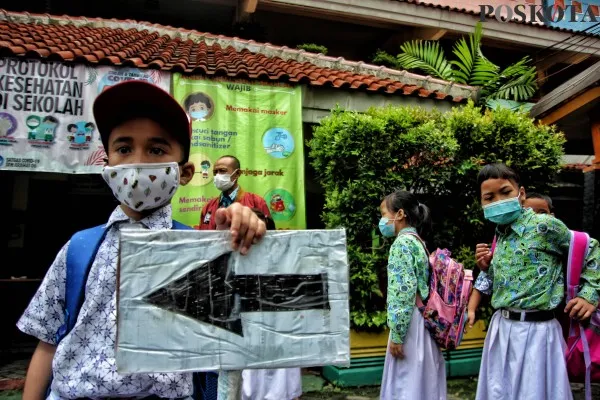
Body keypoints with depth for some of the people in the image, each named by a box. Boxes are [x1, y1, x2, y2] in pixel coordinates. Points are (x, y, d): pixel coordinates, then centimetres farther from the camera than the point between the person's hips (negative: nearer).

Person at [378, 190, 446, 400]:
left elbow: (404, 291, -22)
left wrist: (397, 334, -18)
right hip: (421, 321, 9)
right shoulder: (417, 241, 13)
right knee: (421, 381, 16)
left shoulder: (402, 243, -14)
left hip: (409, 324, -9)